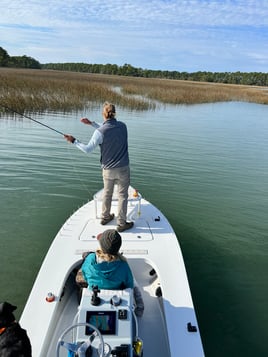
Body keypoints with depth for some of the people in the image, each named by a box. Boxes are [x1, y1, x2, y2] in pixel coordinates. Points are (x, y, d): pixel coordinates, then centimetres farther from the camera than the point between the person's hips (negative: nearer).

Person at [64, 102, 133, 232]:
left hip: (108, 169, -1)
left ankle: (105, 217, 37)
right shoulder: (122, 126, -4)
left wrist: (74, 141, 0)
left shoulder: (100, 131, -17)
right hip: (123, 169, 1)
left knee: (107, 193, 20)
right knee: (122, 195, 10)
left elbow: (88, 149, -11)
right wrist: (92, 123, 13)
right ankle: (121, 224, 17)